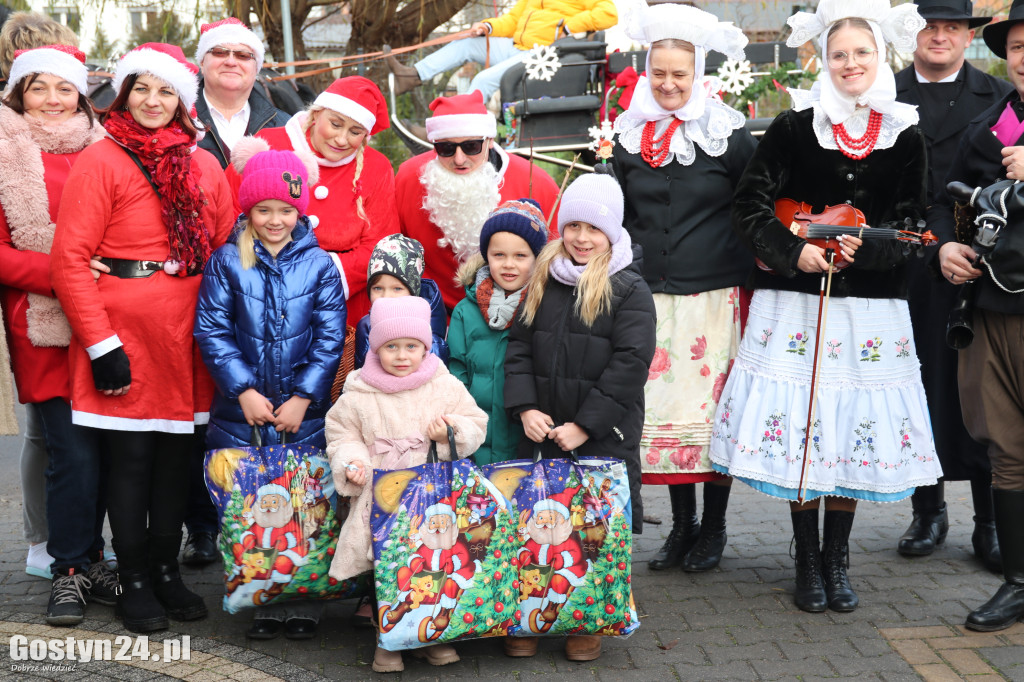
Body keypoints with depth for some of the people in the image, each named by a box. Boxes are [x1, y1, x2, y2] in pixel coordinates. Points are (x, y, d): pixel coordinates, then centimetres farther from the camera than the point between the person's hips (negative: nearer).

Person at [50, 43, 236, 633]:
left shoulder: (205, 166, 11)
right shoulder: (101, 160, -3)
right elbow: (70, 257, -8)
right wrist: (100, 343, -12)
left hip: (188, 334, 4)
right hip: (124, 329, -4)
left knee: (176, 455, 11)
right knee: (131, 458, 3)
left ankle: (166, 571, 26)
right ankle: (134, 581, 18)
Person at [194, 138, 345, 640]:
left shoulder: (319, 264, 3)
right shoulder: (226, 261, 3)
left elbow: (330, 336, 0)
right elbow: (211, 331, -1)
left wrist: (303, 397, -8)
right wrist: (245, 391, -9)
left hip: (306, 410, 0)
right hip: (241, 411, 0)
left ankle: (304, 601, 12)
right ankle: (264, 601, 13)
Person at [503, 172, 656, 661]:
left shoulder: (629, 289, -5)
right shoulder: (542, 281, 9)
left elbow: (630, 364, -12)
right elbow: (518, 345, 8)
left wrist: (584, 425, -15)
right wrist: (525, 408, -6)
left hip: (603, 437, -4)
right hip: (541, 432, 4)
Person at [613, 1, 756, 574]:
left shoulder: (730, 135, -1)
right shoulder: (631, 137, 10)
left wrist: (755, 275, -3)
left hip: (716, 294, -3)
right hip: (653, 295, 3)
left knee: (712, 405, 0)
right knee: (661, 404, 3)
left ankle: (714, 527, 14)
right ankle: (682, 524, 18)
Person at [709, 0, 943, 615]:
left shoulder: (906, 137, 4)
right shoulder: (794, 127, 0)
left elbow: (914, 228, 3)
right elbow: (750, 206, -2)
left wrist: (865, 246, -15)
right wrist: (794, 251, -15)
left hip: (871, 307, 1)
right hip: (795, 300, -1)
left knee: (854, 430, 5)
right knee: (797, 427, 1)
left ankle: (838, 561, 22)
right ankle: (807, 562, 17)